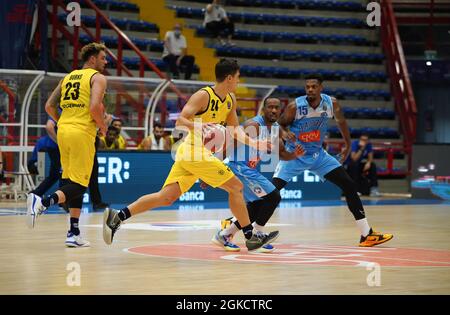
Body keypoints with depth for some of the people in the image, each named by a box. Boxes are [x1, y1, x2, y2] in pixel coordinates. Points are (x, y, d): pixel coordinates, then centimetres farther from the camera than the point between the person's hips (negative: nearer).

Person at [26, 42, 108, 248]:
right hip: (83, 133, -7)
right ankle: (43, 202, -31)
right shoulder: (98, 78, 0)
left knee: (73, 182, 14)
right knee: (78, 184, -7)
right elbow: (95, 106, -16)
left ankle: (74, 233, 14)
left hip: (63, 130, 7)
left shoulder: (68, 77, 19)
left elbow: (49, 106, 16)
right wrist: (103, 126, 0)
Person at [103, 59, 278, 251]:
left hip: (188, 154, 9)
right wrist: (198, 125, -38)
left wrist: (254, 144, 10)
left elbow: (234, 130, 22)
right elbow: (180, 121, -19)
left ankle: (117, 217, -2)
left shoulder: (231, 100, 13)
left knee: (166, 197, 3)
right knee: (236, 187, -3)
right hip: (196, 152, -9)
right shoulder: (204, 96, -13)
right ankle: (251, 238, 4)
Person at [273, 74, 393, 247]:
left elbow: (341, 121, 10)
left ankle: (367, 234, 4)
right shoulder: (295, 106, -20)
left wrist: (347, 145, 17)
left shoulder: (331, 103, -11)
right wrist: (286, 132, -29)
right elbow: (280, 124, -6)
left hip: (318, 155, 3)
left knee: (349, 185, -2)